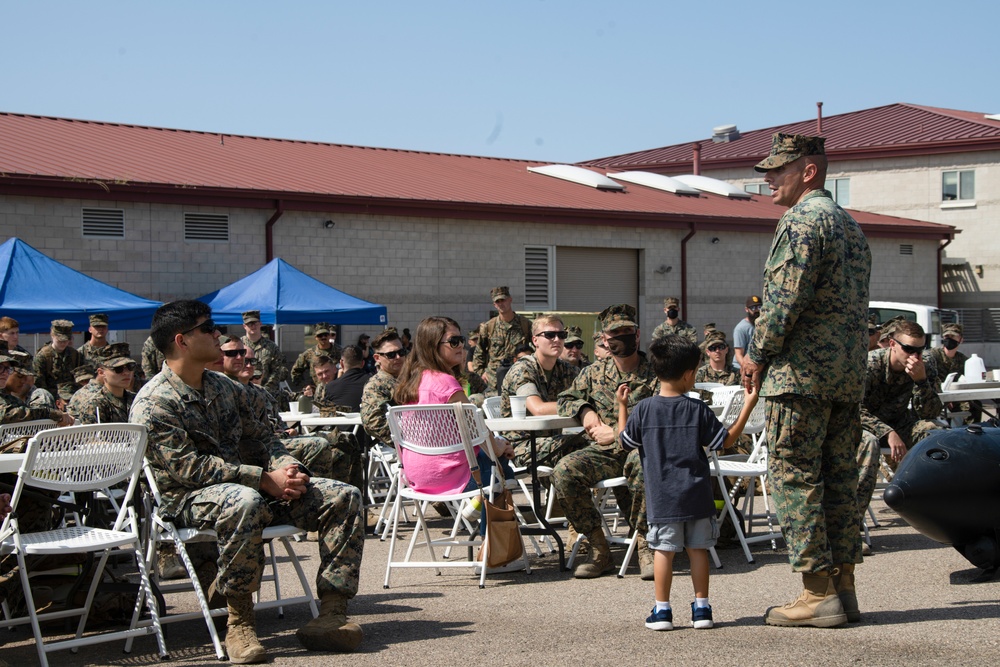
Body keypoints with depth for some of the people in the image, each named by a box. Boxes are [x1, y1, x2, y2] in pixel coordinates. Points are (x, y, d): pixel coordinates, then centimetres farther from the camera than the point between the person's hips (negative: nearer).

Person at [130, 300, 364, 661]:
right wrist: (265, 479, -22)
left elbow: (260, 436, 18)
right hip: (189, 499, -7)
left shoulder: (226, 388, 16)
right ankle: (239, 621, -27)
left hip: (249, 486, 8)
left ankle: (331, 615, -18)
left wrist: (286, 467, -7)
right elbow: (188, 467, -18)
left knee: (343, 496, -9)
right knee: (245, 501, -43)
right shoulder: (152, 404, -9)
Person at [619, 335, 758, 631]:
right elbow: (726, 441, 2)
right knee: (698, 549, 9)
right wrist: (748, 407, 7)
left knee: (663, 550, 3)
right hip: (696, 495, 0)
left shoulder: (643, 409, -5)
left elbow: (625, 442, 6)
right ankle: (701, 607, 13)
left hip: (661, 497, 0)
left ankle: (662, 609, 5)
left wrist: (622, 406, 17)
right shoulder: (698, 410, -5)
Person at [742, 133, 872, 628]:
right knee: (839, 479, 10)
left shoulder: (801, 220, -10)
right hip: (849, 375, 9)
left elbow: (785, 298, -19)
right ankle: (843, 588, 12)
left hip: (802, 371, -9)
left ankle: (819, 593, -5)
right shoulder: (850, 225, 19)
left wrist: (757, 355, -6)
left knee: (794, 477, -5)